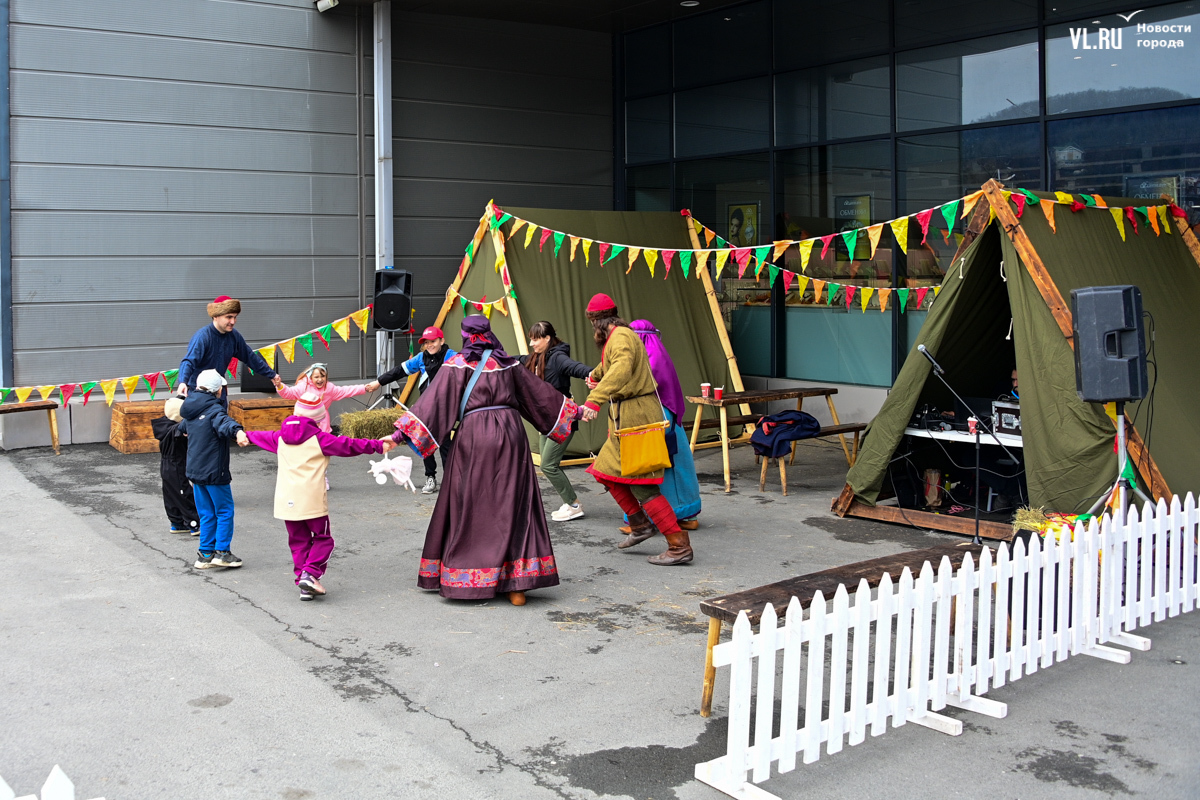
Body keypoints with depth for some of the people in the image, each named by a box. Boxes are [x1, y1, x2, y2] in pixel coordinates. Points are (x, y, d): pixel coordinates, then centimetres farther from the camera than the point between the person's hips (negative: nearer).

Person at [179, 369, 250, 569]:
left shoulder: (190, 411, 10)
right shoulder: (213, 409, -16)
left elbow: (183, 427, 34)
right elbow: (224, 422, -40)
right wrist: (238, 432, -61)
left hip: (195, 471, 8)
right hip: (214, 472, -8)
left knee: (206, 514, 14)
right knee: (225, 511, 4)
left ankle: (205, 554, 16)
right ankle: (222, 552, 2)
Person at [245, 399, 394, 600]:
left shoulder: (280, 438, 12)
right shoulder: (319, 438, -4)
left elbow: (263, 437, 32)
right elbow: (349, 445, -5)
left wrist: (246, 435, 54)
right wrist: (378, 445, 0)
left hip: (286, 500, 5)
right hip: (312, 500, -5)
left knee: (298, 541, 13)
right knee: (322, 538, 8)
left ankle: (304, 586, 9)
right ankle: (310, 574, -12)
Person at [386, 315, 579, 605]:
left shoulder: (458, 365, 1)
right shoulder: (508, 363, 13)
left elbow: (435, 399, -9)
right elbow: (538, 392, 22)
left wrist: (404, 429, -11)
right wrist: (572, 409, 35)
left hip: (474, 437, -3)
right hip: (511, 433, 3)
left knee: (468, 506, 8)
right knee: (513, 506, 3)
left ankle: (461, 578, 15)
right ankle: (516, 583, -1)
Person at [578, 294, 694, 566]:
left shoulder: (621, 337, -14)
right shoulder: (619, 336, 19)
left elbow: (621, 370, -35)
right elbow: (611, 361, 44)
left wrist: (594, 401, -45)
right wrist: (596, 375, 64)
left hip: (635, 415, -10)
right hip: (627, 416, 10)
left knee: (642, 484, -11)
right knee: (606, 471, 15)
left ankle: (679, 545, -11)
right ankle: (640, 524, 21)